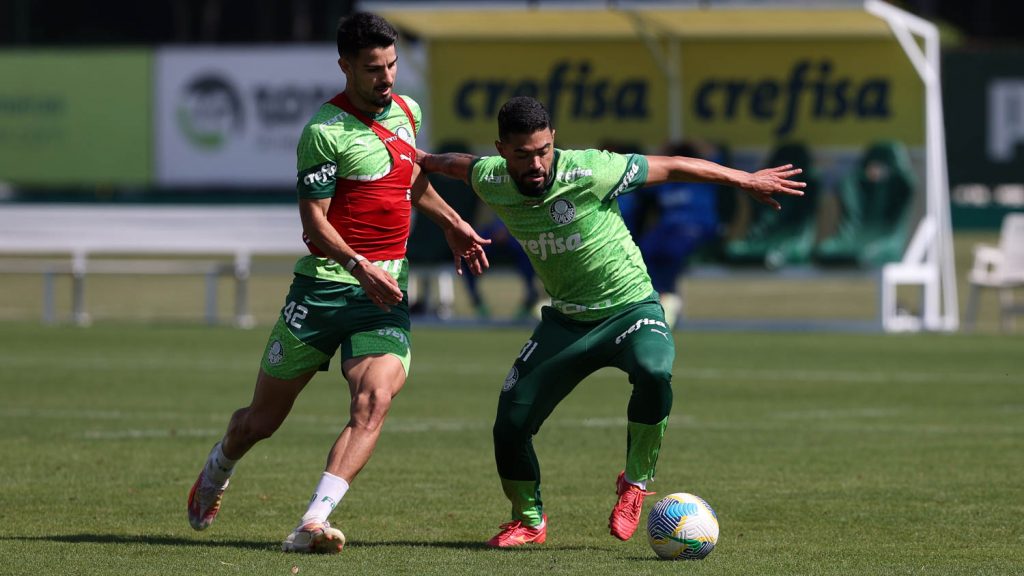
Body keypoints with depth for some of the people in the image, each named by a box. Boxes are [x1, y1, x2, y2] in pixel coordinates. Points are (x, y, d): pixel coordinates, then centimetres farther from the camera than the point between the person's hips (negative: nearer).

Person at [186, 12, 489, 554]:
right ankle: (216, 470, 41)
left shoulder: (407, 112, 10)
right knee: (263, 418, 7)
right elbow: (315, 225, -15)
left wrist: (452, 223, 33)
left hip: (387, 293, 4)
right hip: (325, 284, -4)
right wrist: (360, 267, -28)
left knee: (374, 399, -23)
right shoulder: (324, 132, -12)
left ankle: (313, 523, -30)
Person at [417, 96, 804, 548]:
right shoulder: (490, 182, -11)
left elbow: (671, 168, -14)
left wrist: (746, 180, -10)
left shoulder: (588, 172, -24)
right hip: (565, 319, 4)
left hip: (629, 307, -4)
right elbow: (459, 164, 14)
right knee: (510, 424, -5)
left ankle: (635, 484, -12)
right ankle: (528, 521, 24)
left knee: (653, 374, -36)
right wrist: (422, 159, 29)